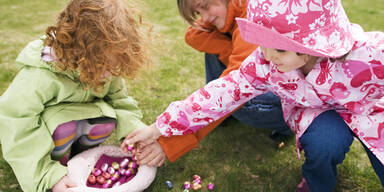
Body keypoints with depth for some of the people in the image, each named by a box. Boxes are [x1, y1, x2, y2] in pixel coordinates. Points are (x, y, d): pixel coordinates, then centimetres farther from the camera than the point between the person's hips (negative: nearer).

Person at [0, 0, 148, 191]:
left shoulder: (105, 66, -20)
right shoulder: (39, 78, -36)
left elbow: (120, 100, -8)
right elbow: (17, 130, -32)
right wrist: (50, 176, -34)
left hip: (81, 116, 5)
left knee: (106, 120, -26)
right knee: (63, 129, -36)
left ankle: (77, 153, 4)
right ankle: (59, 161, -3)